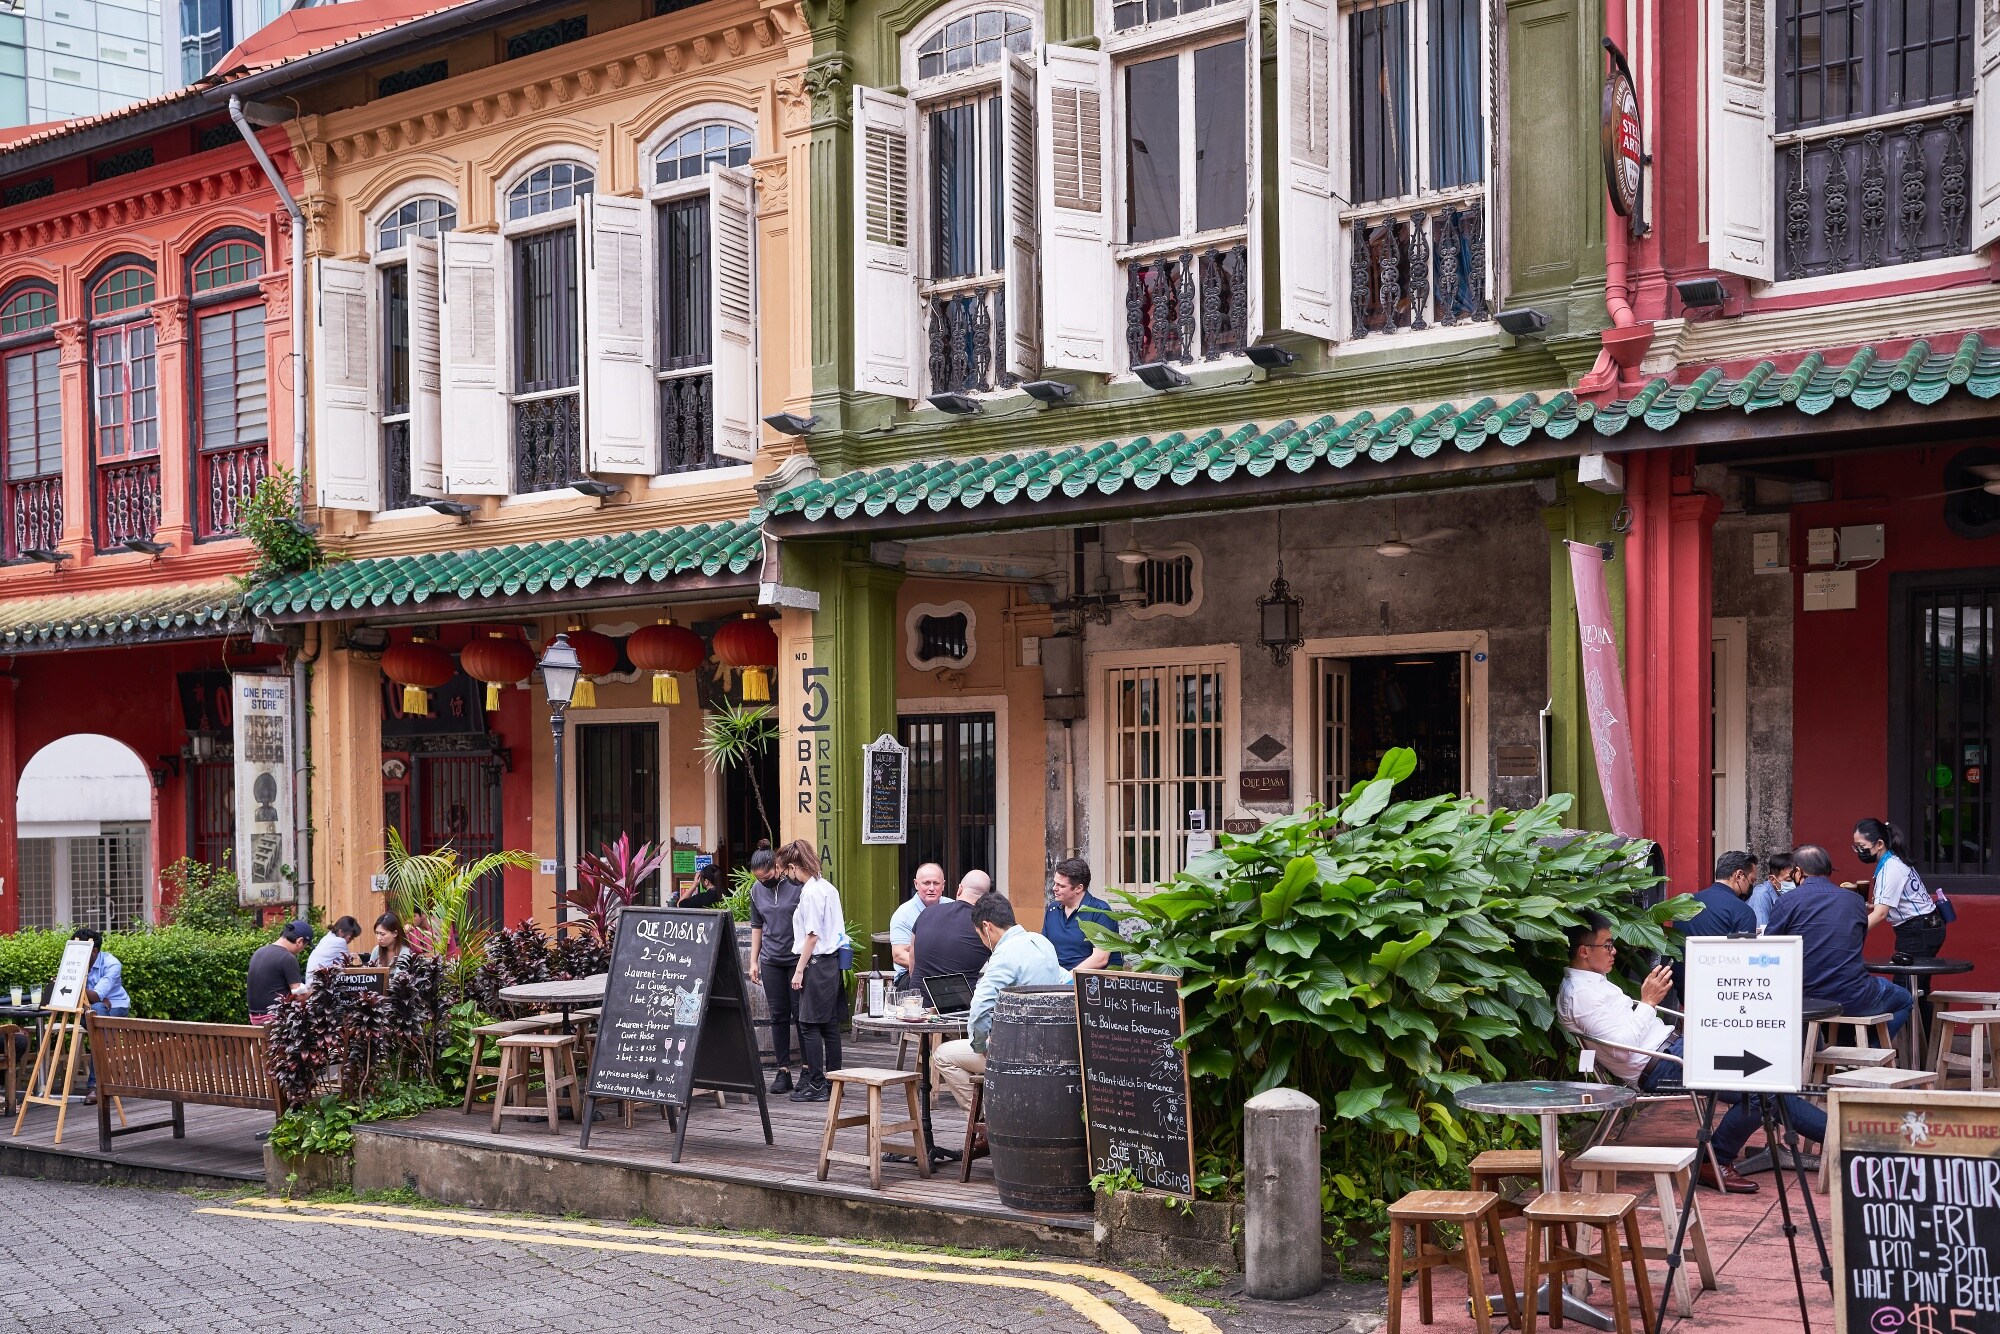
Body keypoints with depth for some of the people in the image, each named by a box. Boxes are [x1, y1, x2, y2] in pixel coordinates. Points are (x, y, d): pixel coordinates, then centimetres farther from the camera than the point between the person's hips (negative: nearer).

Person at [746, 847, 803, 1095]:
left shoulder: (798, 885, -9)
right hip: (771, 961, 5)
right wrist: (754, 961, 11)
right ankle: (783, 1070, 11)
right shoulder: (757, 889, 7)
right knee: (778, 1016, 6)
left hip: (798, 959, -5)